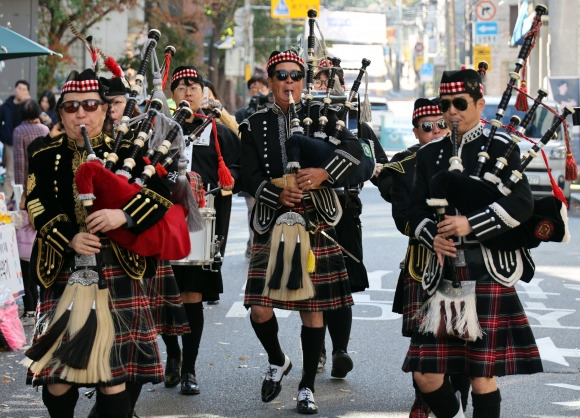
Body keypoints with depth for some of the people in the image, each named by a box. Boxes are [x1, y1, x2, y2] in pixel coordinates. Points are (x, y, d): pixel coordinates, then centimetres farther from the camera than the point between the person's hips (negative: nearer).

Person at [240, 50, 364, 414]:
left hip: (315, 224, 0)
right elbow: (250, 176, -1)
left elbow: (354, 150, -7)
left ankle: (307, 388, 13)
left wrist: (324, 173, -23)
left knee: (312, 308, 2)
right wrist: (276, 194, -19)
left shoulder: (320, 115, 7)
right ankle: (278, 361, 24)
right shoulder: (256, 125, 8)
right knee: (260, 307, -6)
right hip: (272, 225, 1)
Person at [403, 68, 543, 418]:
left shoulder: (501, 148, 0)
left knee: (482, 374, -1)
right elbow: (417, 209, 12)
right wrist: (433, 237, -9)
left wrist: (471, 225, -20)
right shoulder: (430, 154, 14)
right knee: (426, 374, 1)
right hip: (444, 277, 4)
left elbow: (521, 204, -11)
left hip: (488, 276, -4)